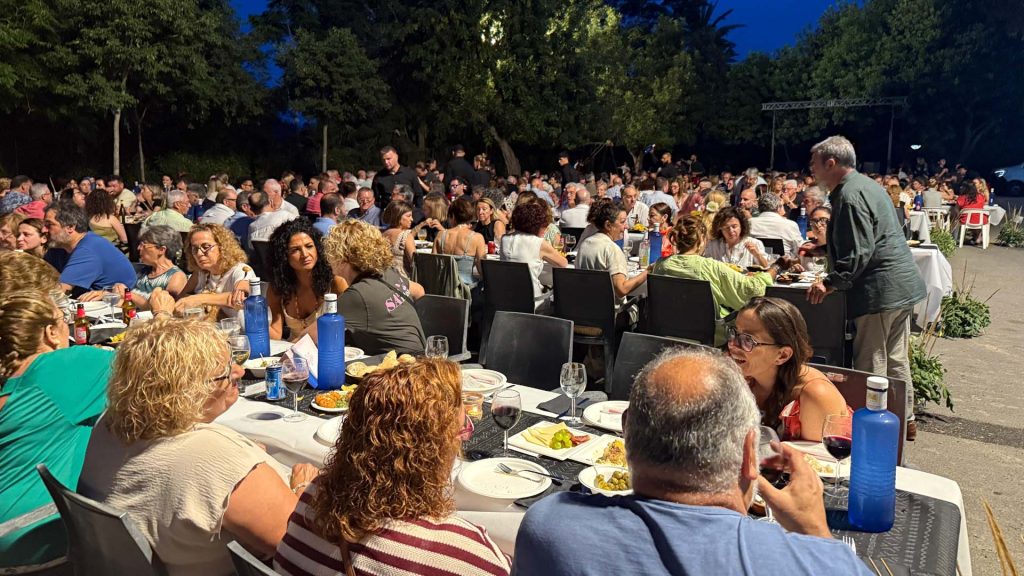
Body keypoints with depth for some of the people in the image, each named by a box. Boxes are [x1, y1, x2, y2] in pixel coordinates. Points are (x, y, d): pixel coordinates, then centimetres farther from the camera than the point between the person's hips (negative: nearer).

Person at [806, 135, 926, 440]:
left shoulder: (850, 195, -17)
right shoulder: (866, 184, 15)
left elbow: (859, 252, -23)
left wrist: (830, 283, -21)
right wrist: (817, 248, 28)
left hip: (882, 289, -11)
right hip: (904, 285, 11)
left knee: (870, 365, -1)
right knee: (896, 359, 20)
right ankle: (904, 420, 31)